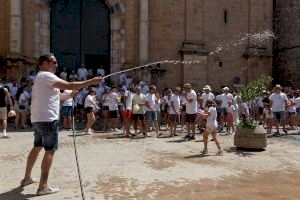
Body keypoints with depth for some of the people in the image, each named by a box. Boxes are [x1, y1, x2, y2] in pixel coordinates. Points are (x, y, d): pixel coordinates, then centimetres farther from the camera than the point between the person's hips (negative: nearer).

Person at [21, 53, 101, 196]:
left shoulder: (41, 77, 20)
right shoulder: (46, 76, -12)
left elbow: (55, 97, 22)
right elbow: (69, 85, -22)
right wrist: (91, 82, -18)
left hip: (38, 119, 10)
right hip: (48, 119, -10)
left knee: (37, 147, 21)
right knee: (50, 151, -6)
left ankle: (27, 178, 33)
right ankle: (43, 186, -4)